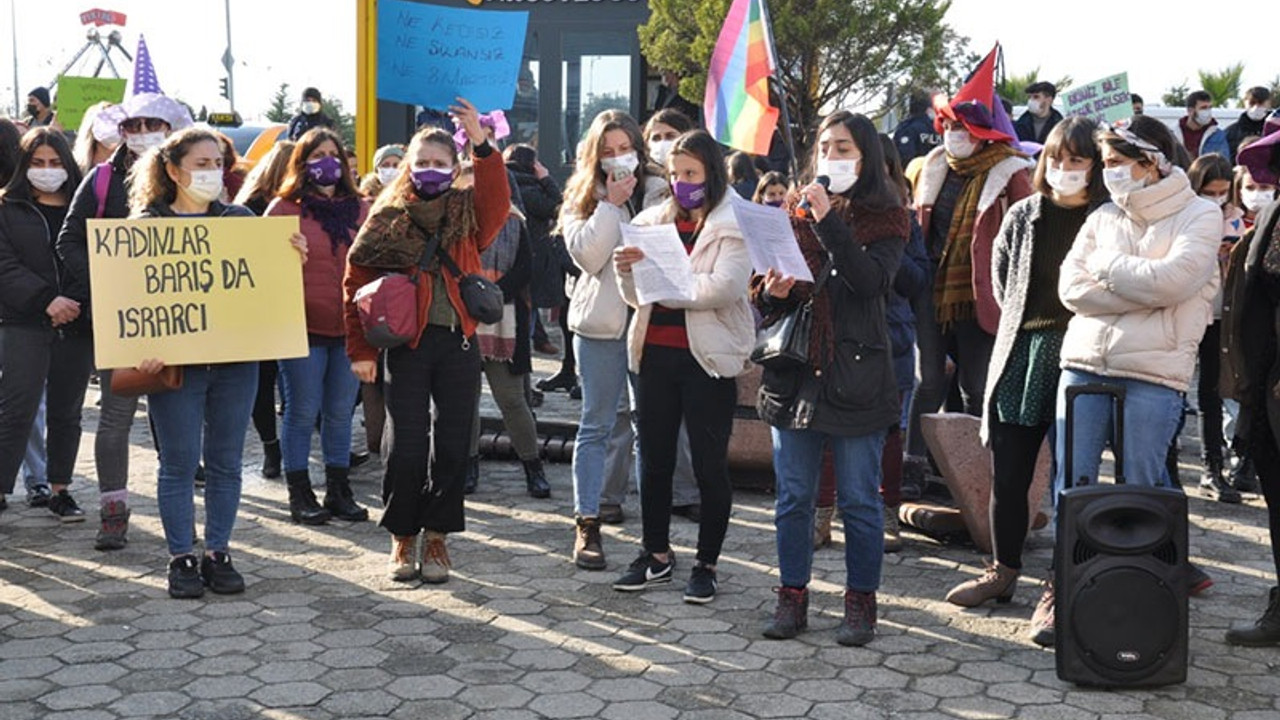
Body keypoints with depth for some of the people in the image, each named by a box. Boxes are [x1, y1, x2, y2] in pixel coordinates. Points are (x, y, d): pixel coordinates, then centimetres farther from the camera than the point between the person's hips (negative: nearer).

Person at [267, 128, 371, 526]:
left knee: (340, 412, 10)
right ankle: (299, 495, 12)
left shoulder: (360, 208, 12)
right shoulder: (283, 208, 1)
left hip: (350, 328, 3)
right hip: (304, 327, -3)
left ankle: (339, 491, 19)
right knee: (302, 413, 2)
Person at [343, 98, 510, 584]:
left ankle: (436, 536, 19)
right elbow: (356, 284, 2)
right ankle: (403, 538, 17)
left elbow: (498, 206, -17)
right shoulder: (387, 219, 3)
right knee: (407, 447, -1)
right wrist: (361, 350, -3)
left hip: (459, 343, 1)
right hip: (407, 344, -1)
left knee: (452, 446, 5)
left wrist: (482, 145, -26)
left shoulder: (466, 213, 6)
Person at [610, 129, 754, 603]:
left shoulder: (736, 223, -4)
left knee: (710, 465, 3)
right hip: (655, 353, 5)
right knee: (654, 458, 12)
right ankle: (656, 555, 26)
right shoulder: (655, 221, 12)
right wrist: (627, 271, -11)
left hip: (708, 358, -5)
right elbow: (636, 296, 10)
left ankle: (706, 564, 14)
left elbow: (724, 287, -19)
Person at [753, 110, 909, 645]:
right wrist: (772, 292, -10)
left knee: (859, 499, 5)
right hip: (793, 371, 4)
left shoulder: (885, 218, 1)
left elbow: (873, 281, -18)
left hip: (856, 374, -3)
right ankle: (792, 597, 21)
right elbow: (760, 292, 13)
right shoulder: (793, 211, 11)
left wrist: (829, 221, -21)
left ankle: (861, 601, 17)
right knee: (793, 497, 9)